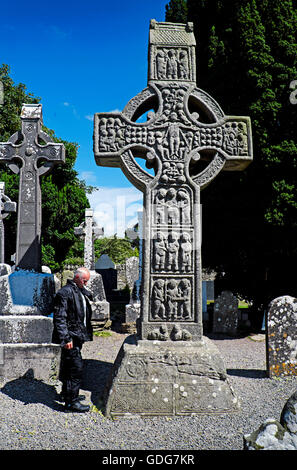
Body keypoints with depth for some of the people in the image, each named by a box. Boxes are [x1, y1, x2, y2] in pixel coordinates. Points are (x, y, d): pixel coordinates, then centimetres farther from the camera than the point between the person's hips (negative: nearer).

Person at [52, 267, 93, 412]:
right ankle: (71, 401, 4)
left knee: (68, 366, 20)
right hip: (71, 337, -9)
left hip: (78, 336, 9)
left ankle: (67, 393, 34)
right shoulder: (65, 292, -15)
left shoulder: (82, 292, 13)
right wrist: (65, 339, -22)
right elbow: (59, 318, -19)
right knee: (76, 368, -6)